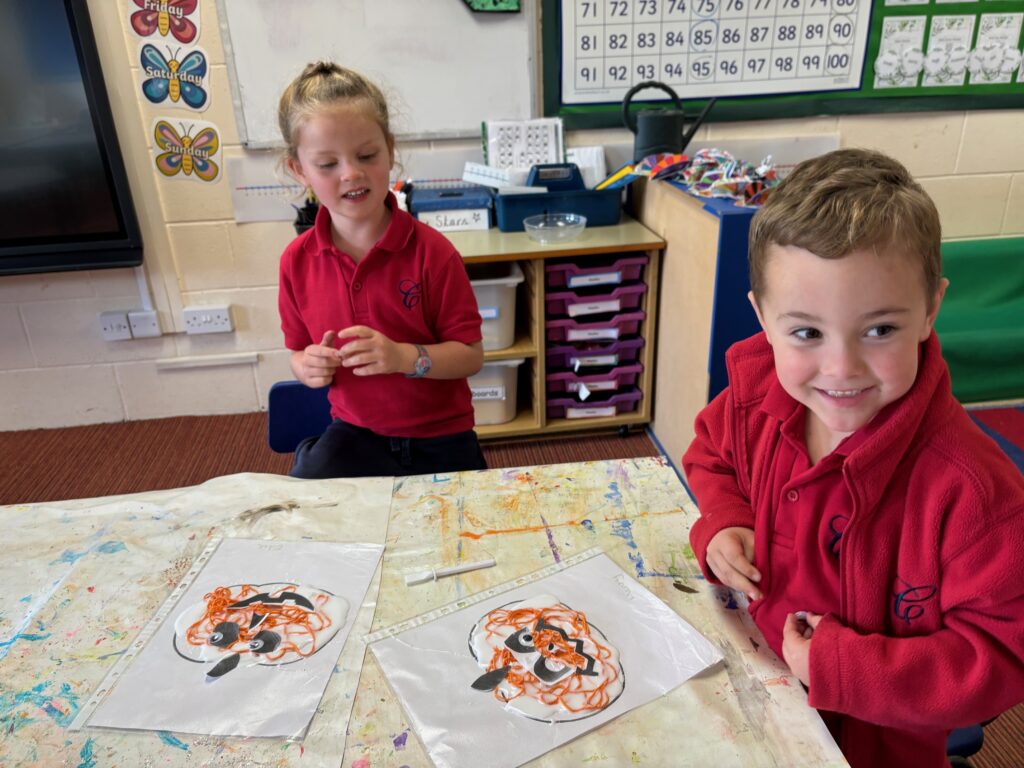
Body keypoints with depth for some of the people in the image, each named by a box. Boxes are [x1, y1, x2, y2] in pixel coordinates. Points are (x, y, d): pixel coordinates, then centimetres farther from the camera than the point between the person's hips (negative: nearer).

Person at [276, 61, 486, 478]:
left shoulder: (431, 250, -14)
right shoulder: (297, 260, -4)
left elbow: (471, 355, -12)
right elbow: (299, 351, 9)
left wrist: (404, 356, -29)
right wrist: (308, 367, -15)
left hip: (439, 436, -1)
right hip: (354, 432, 2)